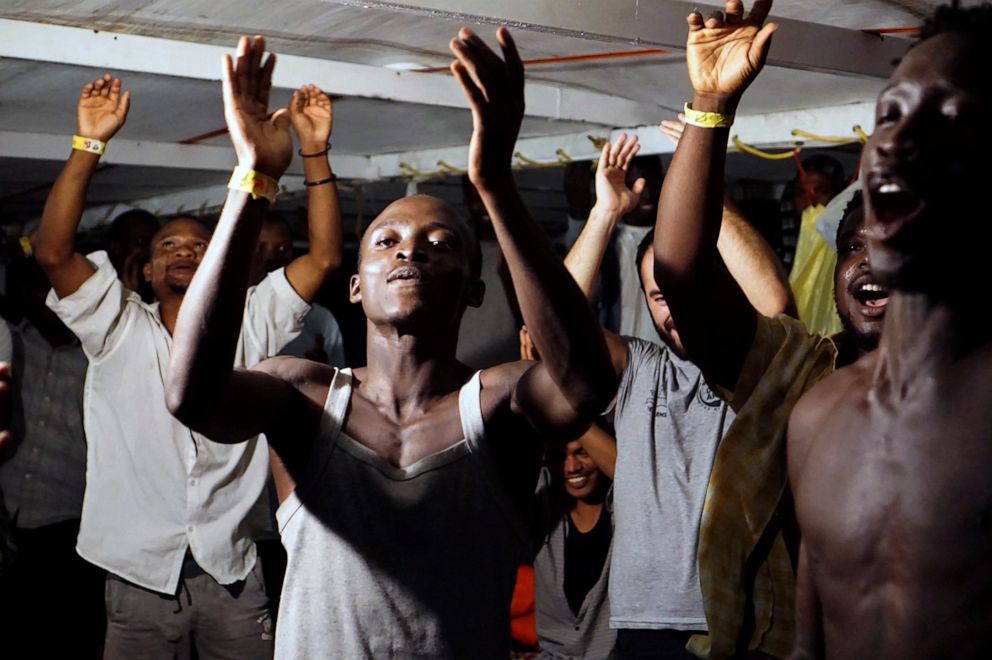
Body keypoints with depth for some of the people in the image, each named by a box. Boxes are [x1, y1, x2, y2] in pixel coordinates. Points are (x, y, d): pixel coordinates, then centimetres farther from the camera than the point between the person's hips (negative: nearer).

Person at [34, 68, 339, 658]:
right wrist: (89, 146, -17)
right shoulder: (119, 330, 3)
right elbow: (54, 252, -11)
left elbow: (322, 257, -4)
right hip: (140, 573, 0)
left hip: (234, 570, 1)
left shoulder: (250, 325, 5)